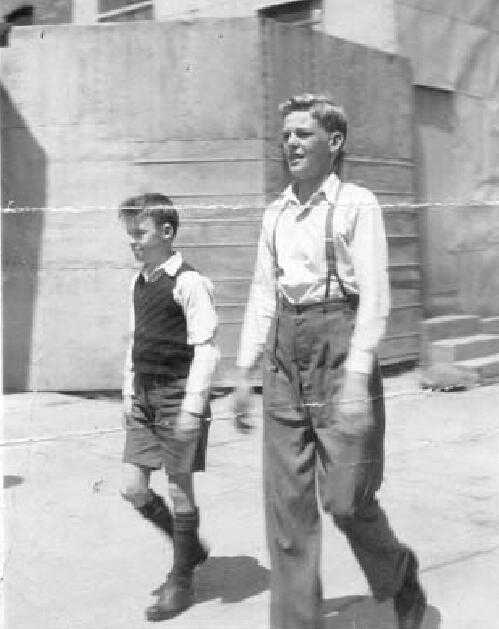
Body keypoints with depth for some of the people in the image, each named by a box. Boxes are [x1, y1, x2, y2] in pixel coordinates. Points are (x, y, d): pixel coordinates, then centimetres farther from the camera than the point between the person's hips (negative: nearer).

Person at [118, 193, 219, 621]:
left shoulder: (188, 283, -13)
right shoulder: (138, 284, 11)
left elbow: (206, 349, -16)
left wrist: (192, 407, -19)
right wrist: (129, 393, 16)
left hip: (178, 393, -8)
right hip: (143, 397, 8)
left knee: (180, 489, 3)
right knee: (134, 489, 8)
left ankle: (181, 582, 19)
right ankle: (191, 548, 31)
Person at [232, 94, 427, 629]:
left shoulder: (357, 203, -3)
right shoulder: (275, 214, 13)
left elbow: (375, 294, -10)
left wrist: (357, 378, -19)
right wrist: (244, 373, 12)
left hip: (339, 345, -5)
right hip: (285, 354, 5)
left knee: (345, 498, -1)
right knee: (286, 502, 5)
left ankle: (400, 579, 29)